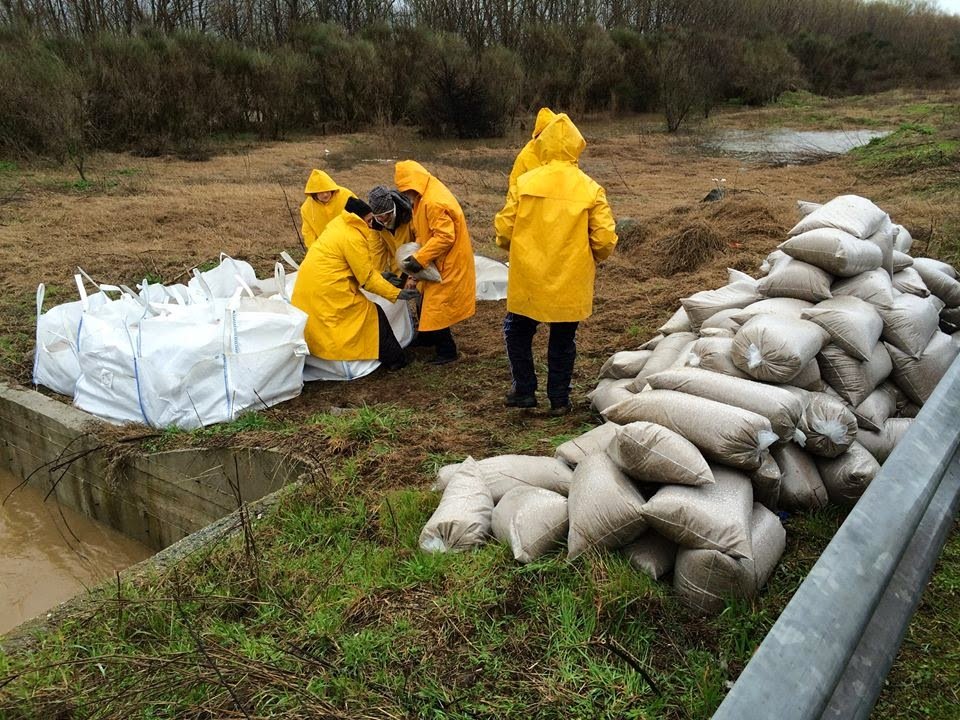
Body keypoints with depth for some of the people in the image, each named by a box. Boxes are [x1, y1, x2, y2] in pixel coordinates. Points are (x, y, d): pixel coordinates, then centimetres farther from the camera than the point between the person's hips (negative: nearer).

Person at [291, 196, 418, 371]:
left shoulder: (338, 224, 11)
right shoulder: (354, 239, -15)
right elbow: (367, 278, -12)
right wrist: (396, 293, -8)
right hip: (328, 289, -8)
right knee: (372, 315, 2)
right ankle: (394, 360, 7)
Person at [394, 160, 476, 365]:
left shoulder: (434, 202, -27)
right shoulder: (425, 196, 6)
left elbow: (444, 237, -30)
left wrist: (419, 259, -27)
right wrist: (417, 253, 0)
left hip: (448, 262, -10)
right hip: (438, 261, 10)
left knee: (436, 306, -3)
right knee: (427, 300, 21)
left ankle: (447, 350, 9)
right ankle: (426, 337, 39)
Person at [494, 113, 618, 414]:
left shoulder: (524, 182, -7)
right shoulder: (591, 189, -7)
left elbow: (504, 228, -5)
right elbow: (605, 240, -9)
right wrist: (594, 258, 13)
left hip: (528, 279, 0)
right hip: (570, 283, 0)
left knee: (518, 332, 21)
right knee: (563, 340, 16)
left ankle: (525, 390, 25)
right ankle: (559, 399, 23)